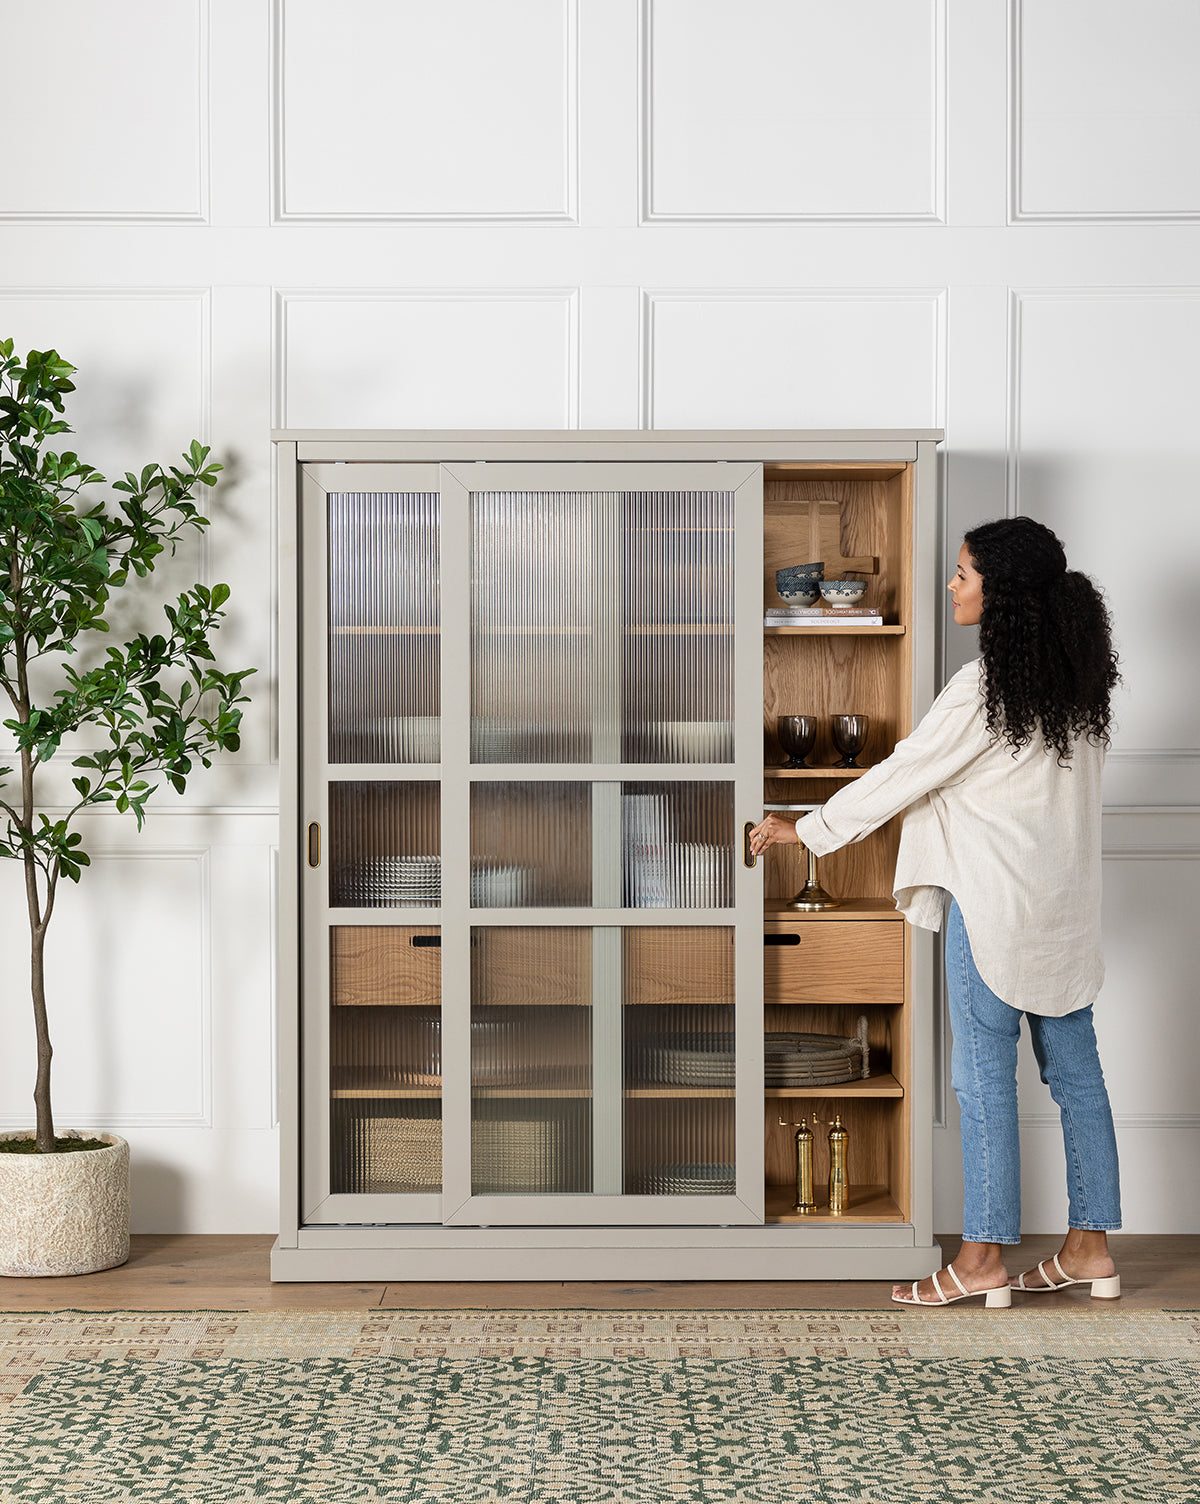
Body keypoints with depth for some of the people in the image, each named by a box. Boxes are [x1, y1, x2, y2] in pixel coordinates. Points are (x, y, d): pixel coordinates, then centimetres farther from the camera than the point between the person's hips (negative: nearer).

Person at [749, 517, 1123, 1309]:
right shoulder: (1079, 678, 6)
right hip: (1066, 906, 8)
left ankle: (984, 1259, 7)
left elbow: (901, 776, -12)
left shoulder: (986, 687, -18)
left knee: (986, 1079, 0)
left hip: (998, 907, -8)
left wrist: (805, 829, -1)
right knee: (1076, 1073, 11)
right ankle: (1090, 1247, 18)